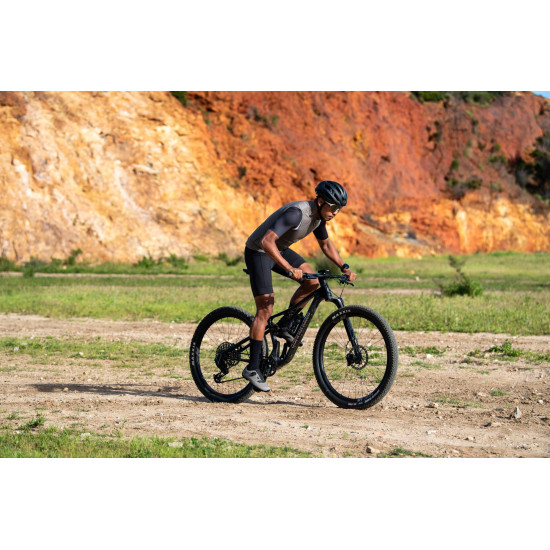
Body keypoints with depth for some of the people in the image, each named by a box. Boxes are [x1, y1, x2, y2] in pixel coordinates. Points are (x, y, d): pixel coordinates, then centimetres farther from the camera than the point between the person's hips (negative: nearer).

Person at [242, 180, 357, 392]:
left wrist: (344, 267, 3)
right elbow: (267, 241, -41)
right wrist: (289, 269, -47)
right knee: (265, 308, -12)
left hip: (279, 249, 8)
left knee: (312, 282, -7)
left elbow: (325, 243, 14)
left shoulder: (319, 216, -5)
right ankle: (252, 368, -8)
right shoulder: (296, 213, -32)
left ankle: (284, 325, 9)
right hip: (258, 251, -8)